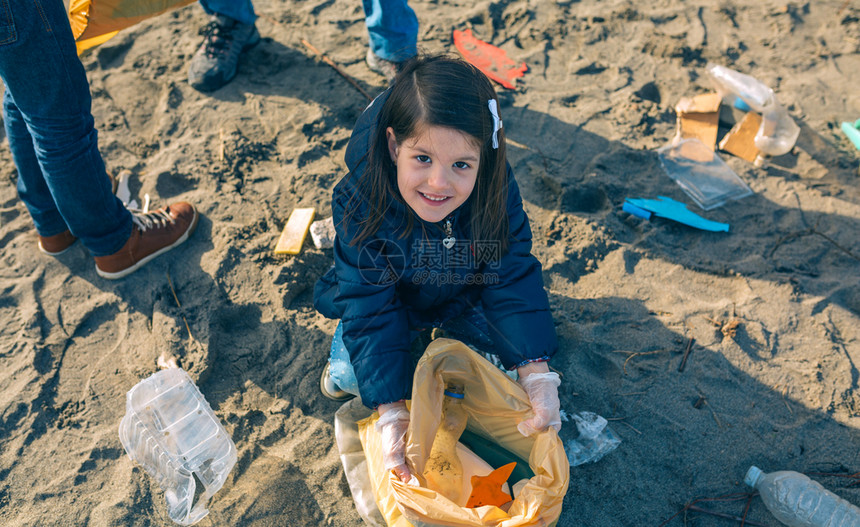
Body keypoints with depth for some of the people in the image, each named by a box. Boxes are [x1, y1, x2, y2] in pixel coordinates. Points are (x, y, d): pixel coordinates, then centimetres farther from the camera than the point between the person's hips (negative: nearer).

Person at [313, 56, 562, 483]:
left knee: (504, 366, -1)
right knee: (350, 376, -12)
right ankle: (345, 338, 21)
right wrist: (392, 413, -39)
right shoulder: (361, 204, -36)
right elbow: (372, 310, -33)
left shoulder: (497, 192, -31)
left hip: (465, 299, 2)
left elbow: (514, 280, -24)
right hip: (388, 298, -1)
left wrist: (537, 375, -35)